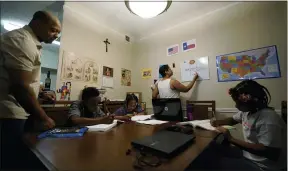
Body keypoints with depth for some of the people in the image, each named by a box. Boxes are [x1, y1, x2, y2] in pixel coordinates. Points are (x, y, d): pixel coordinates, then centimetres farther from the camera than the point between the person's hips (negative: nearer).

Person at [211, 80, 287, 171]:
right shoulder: (246, 111, -1)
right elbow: (233, 120, 16)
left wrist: (231, 139, -32)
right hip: (248, 155, 8)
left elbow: (267, 152, -32)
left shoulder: (268, 119, -28)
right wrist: (217, 122, -3)